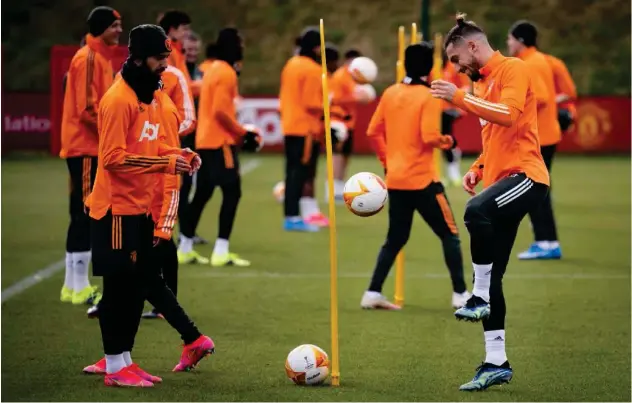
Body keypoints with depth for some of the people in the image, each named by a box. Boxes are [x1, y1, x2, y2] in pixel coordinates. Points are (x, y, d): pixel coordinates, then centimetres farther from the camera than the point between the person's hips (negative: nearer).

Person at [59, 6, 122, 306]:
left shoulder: (103, 58, 16)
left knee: (85, 216, 11)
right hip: (85, 148, -10)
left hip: (95, 148, 10)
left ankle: (73, 286, 17)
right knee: (85, 215, -8)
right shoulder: (87, 58, -13)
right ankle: (79, 287, -6)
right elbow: (86, 109, -19)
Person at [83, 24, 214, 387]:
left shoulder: (155, 97, 11)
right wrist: (165, 163, -25)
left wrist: (178, 155, 0)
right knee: (120, 285, -4)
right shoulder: (119, 100, -17)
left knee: (143, 281, 12)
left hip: (141, 207, 9)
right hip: (117, 207, -9)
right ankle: (116, 367, 3)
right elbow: (113, 158, -21)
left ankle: (119, 358, 20)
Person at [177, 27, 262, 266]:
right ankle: (221, 251, -13)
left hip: (205, 141, 10)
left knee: (202, 194, 14)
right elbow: (221, 111, -21)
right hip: (220, 141, -10)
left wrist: (238, 132, 14)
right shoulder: (227, 73, -13)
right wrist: (243, 133, -14)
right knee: (232, 193, -9)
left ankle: (185, 249, 17)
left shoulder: (213, 70, 16)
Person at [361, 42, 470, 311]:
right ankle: (460, 294, 5)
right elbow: (429, 137, -20)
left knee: (395, 239, 16)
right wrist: (446, 141, 0)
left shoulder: (390, 93, 6)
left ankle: (373, 293, 9)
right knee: (450, 235, 6)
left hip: (395, 179, 6)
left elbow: (373, 132, 8)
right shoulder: (429, 97, -11)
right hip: (422, 180, -6)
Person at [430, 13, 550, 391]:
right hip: (501, 181, 10)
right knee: (491, 278, 5)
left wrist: (459, 97, -21)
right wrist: (477, 169, 14)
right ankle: (497, 363, 9)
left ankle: (481, 298, -26)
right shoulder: (485, 83, 21)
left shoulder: (513, 69, -6)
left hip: (525, 175, -10)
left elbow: (508, 114, -23)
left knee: (477, 211, -39)